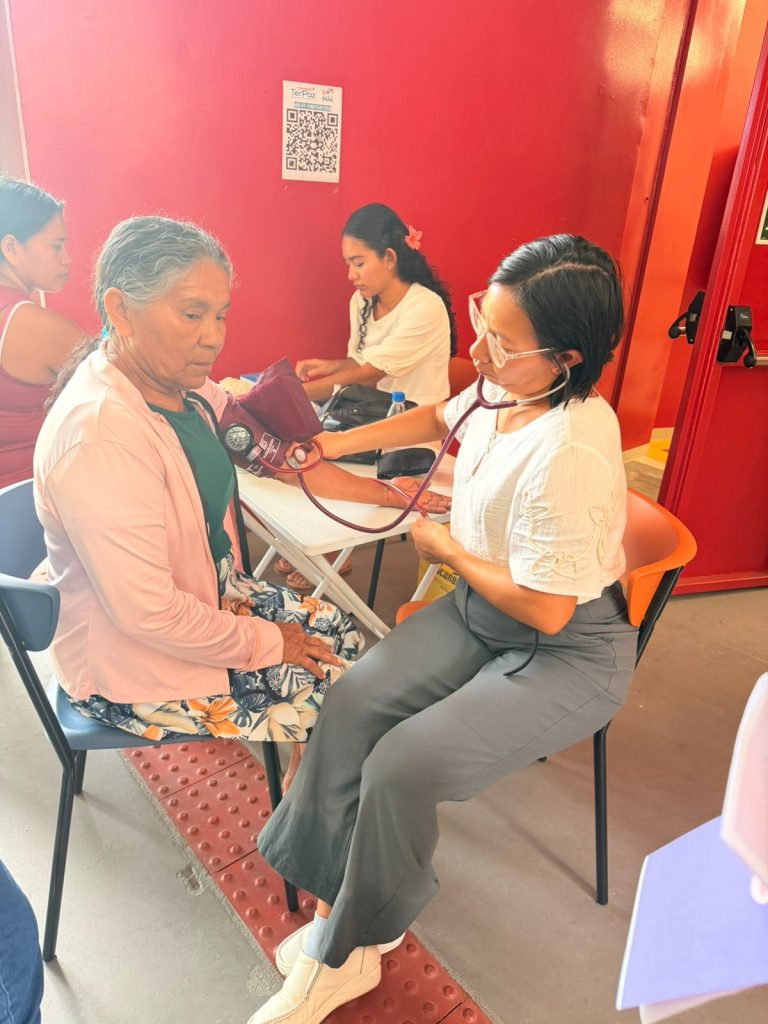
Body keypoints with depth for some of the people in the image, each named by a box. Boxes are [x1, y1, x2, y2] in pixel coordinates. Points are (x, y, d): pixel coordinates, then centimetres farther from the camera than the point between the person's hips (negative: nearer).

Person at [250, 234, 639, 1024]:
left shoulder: (571, 454, -32)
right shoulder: (506, 388, -7)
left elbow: (544, 609, -25)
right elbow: (438, 418, 16)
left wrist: (444, 548, -10)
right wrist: (333, 445, 11)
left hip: (568, 652, -7)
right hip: (480, 609, 8)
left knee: (402, 766, -19)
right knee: (351, 702, -10)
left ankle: (348, 947, 12)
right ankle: (333, 910, 6)